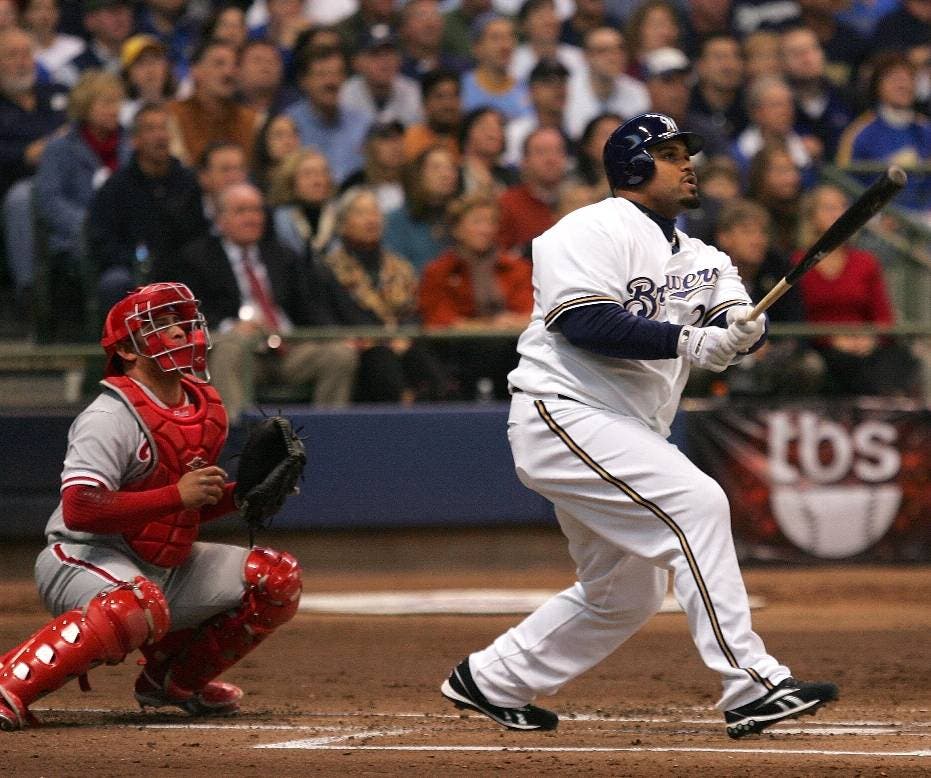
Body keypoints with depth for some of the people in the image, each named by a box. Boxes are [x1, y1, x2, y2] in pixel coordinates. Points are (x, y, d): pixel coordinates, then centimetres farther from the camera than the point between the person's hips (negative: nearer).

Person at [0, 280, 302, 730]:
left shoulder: (205, 409, 8)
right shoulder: (112, 416, -19)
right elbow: (79, 510, -30)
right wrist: (178, 495, -28)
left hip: (165, 566, 9)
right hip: (82, 557, -9)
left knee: (278, 579, 4)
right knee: (139, 606, -41)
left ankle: (174, 680, 17)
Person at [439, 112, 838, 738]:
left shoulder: (698, 258, 17)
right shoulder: (594, 230, -8)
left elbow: (741, 319, 3)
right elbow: (584, 321, -22)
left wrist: (743, 326, -22)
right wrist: (688, 343, -27)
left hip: (626, 437, 10)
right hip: (565, 413, -10)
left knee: (628, 594, 15)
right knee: (696, 503, -22)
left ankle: (490, 681, 29)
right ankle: (750, 686, -25)